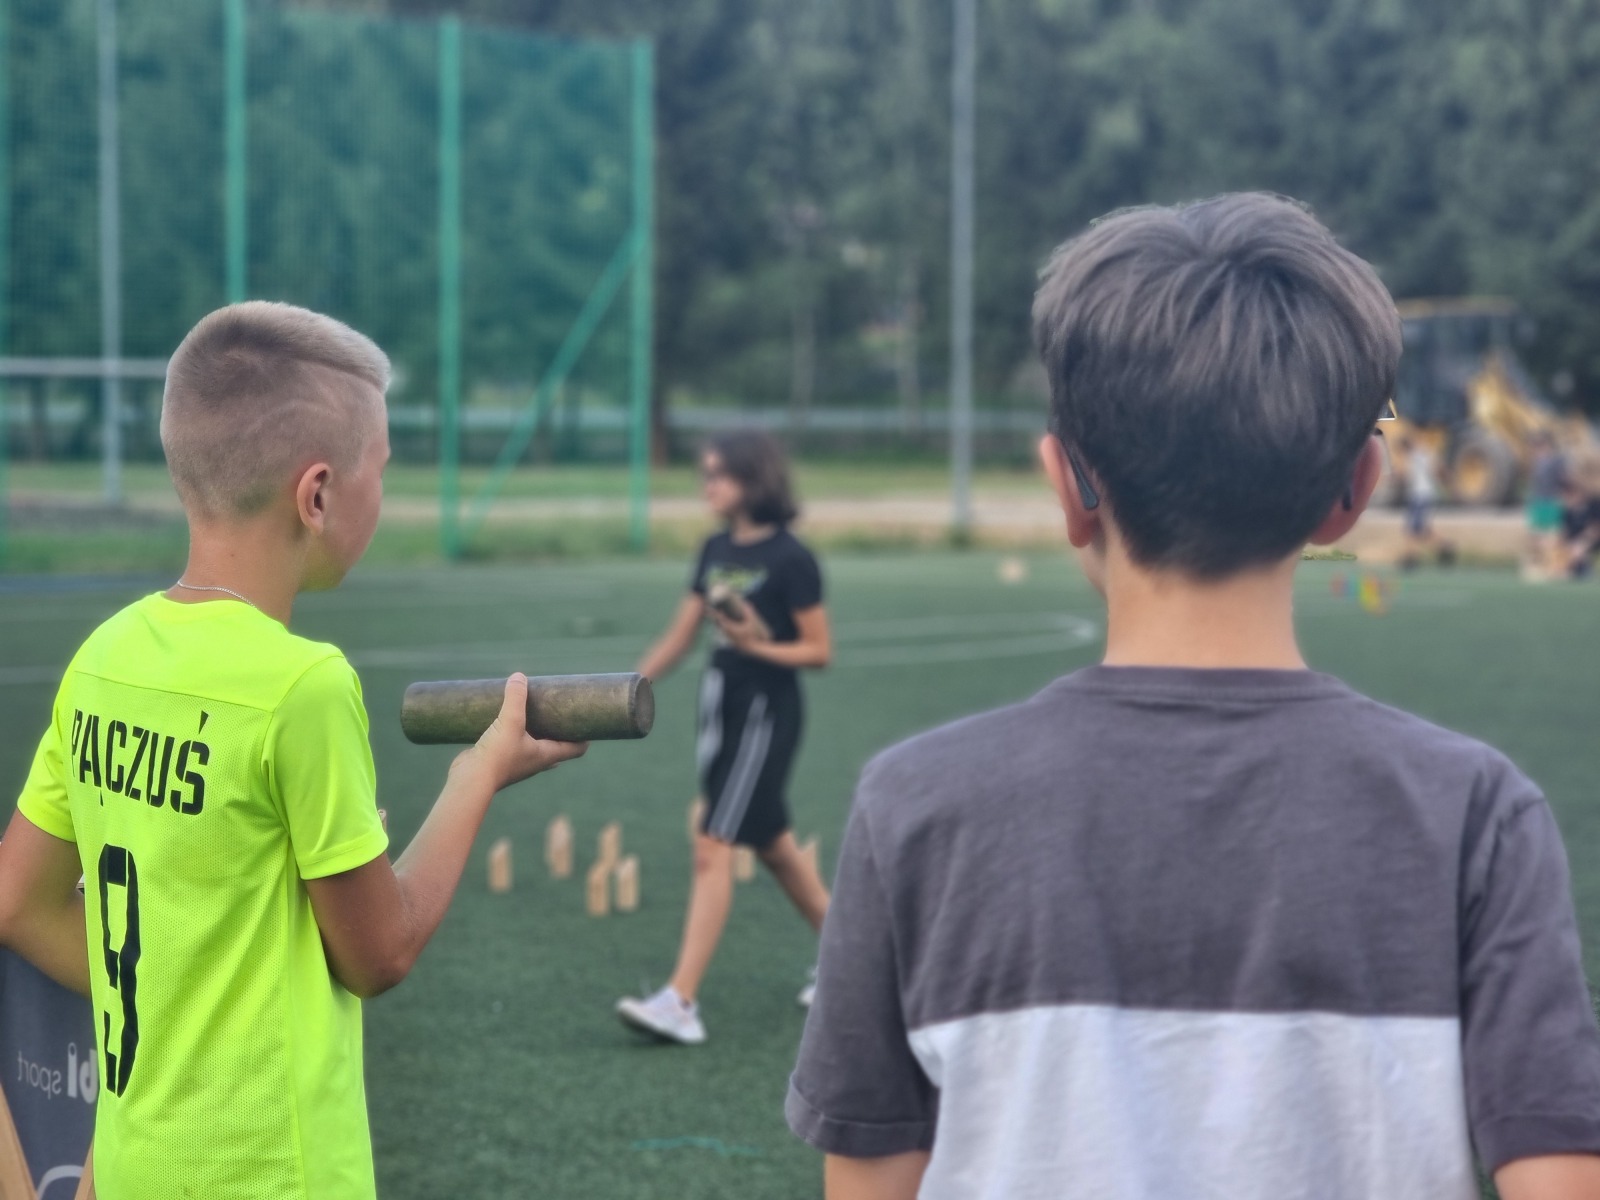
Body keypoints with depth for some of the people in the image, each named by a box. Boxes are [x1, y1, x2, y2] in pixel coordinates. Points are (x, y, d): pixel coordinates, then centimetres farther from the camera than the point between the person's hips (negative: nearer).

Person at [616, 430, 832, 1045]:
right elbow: (679, 635, 13)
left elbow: (819, 650, -9)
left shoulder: (790, 559, -12)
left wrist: (756, 646, -23)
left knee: (713, 849, -12)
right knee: (772, 845, 17)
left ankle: (681, 1001, -13)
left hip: (766, 711, -8)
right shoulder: (716, 550, 9)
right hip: (720, 705, 8)